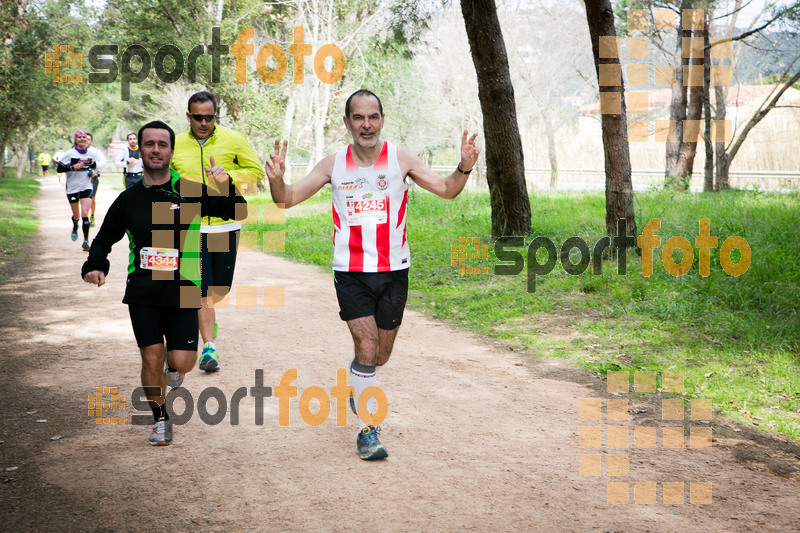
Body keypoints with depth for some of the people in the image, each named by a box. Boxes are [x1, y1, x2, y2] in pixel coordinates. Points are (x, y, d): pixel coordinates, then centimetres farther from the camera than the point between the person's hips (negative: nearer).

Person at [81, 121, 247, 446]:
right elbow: (104, 240, 17)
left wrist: (226, 187, -23)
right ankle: (160, 419, 20)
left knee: (182, 363, -7)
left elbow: (237, 212, -5)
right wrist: (95, 267, -2)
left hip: (182, 291, -1)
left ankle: (172, 367, 32)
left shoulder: (191, 193, -1)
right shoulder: (128, 199, 5)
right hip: (142, 293, 1)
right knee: (151, 358, -2)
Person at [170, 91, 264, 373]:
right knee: (200, 288, -8)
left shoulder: (234, 140, -1)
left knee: (221, 287, 9)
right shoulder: (175, 145, 3)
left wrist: (228, 175, -13)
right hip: (191, 226, 0)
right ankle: (209, 346, 0)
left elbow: (256, 171, 2)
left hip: (226, 225, 1)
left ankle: (208, 314, 43)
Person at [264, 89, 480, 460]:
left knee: (380, 356, 11)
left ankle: (357, 387, 46)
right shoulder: (333, 165, -1)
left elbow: (447, 190, 0)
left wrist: (464, 167, -20)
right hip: (351, 272, -1)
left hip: (394, 271, 1)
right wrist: (276, 178, -20)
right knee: (366, 347, -14)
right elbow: (287, 199, 2)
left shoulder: (400, 159, -2)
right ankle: (367, 431, -2)